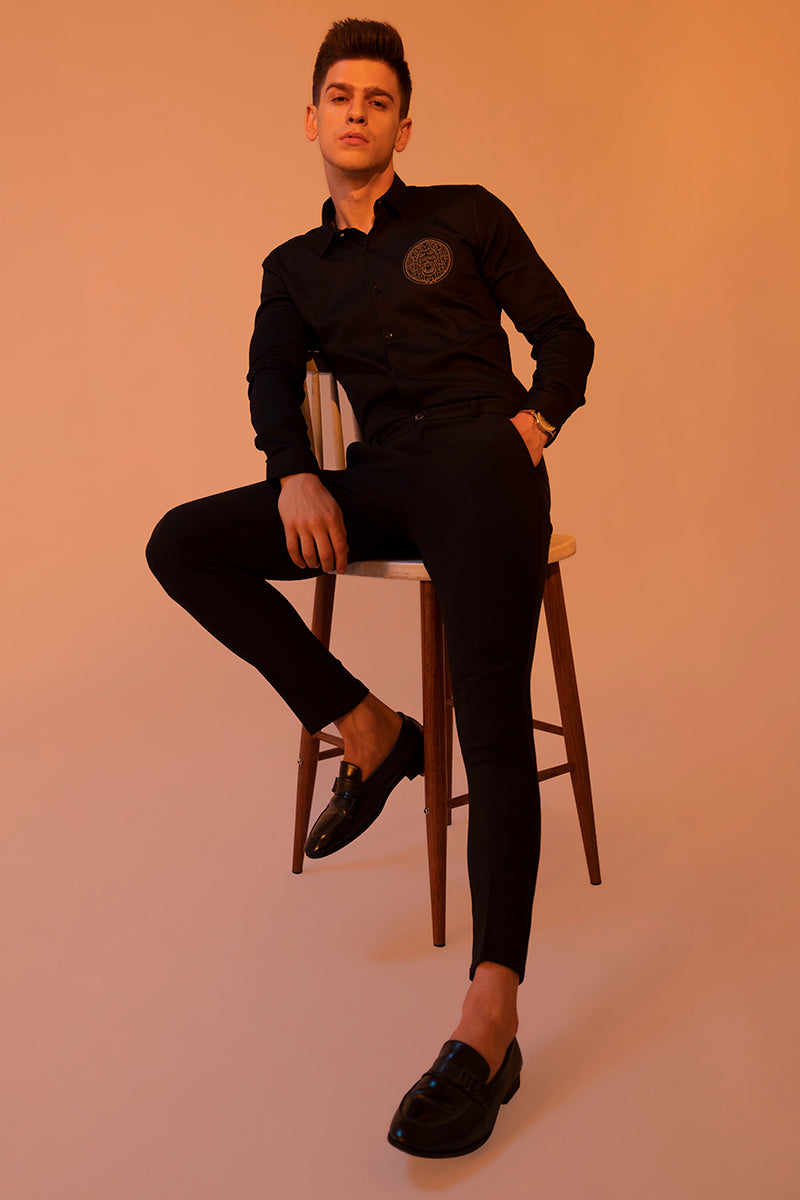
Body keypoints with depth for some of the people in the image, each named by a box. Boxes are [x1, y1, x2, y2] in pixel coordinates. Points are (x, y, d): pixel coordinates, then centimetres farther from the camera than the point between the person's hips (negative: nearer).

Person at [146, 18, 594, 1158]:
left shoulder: (467, 216, 14)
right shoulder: (295, 268, 22)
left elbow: (565, 333, 13)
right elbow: (274, 380, 11)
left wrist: (537, 415, -7)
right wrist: (296, 475, -9)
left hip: (478, 459, -4)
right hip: (378, 482, 5)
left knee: (492, 717, -25)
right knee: (183, 544, -14)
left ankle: (490, 1019, -34)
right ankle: (365, 728, -7)